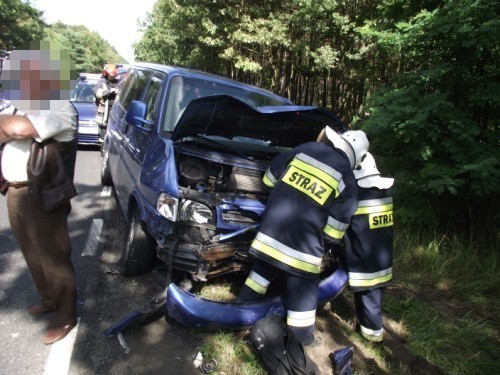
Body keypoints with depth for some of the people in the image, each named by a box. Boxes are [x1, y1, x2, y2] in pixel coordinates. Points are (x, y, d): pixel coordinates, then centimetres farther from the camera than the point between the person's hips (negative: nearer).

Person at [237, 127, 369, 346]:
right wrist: (327, 239, 19)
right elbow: (333, 233, -4)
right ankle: (301, 339, 30)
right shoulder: (347, 181, -2)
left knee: (263, 270, 26)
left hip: (272, 228, 4)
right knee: (303, 291, 14)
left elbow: (269, 179, 15)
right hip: (303, 242, -4)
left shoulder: (306, 149, 6)